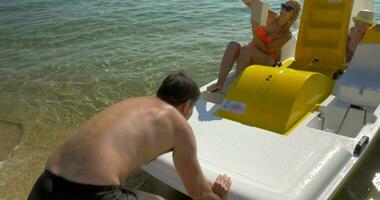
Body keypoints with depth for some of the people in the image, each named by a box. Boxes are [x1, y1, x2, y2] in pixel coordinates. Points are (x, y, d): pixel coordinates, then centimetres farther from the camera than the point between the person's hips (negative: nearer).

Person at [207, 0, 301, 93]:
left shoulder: (287, 35, -9)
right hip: (250, 55, 4)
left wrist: (256, 34, -27)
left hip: (267, 62, -4)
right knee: (233, 45, -30)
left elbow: (266, 49, -16)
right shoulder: (271, 16, 0)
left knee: (246, 49, -36)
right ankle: (220, 83, -38)